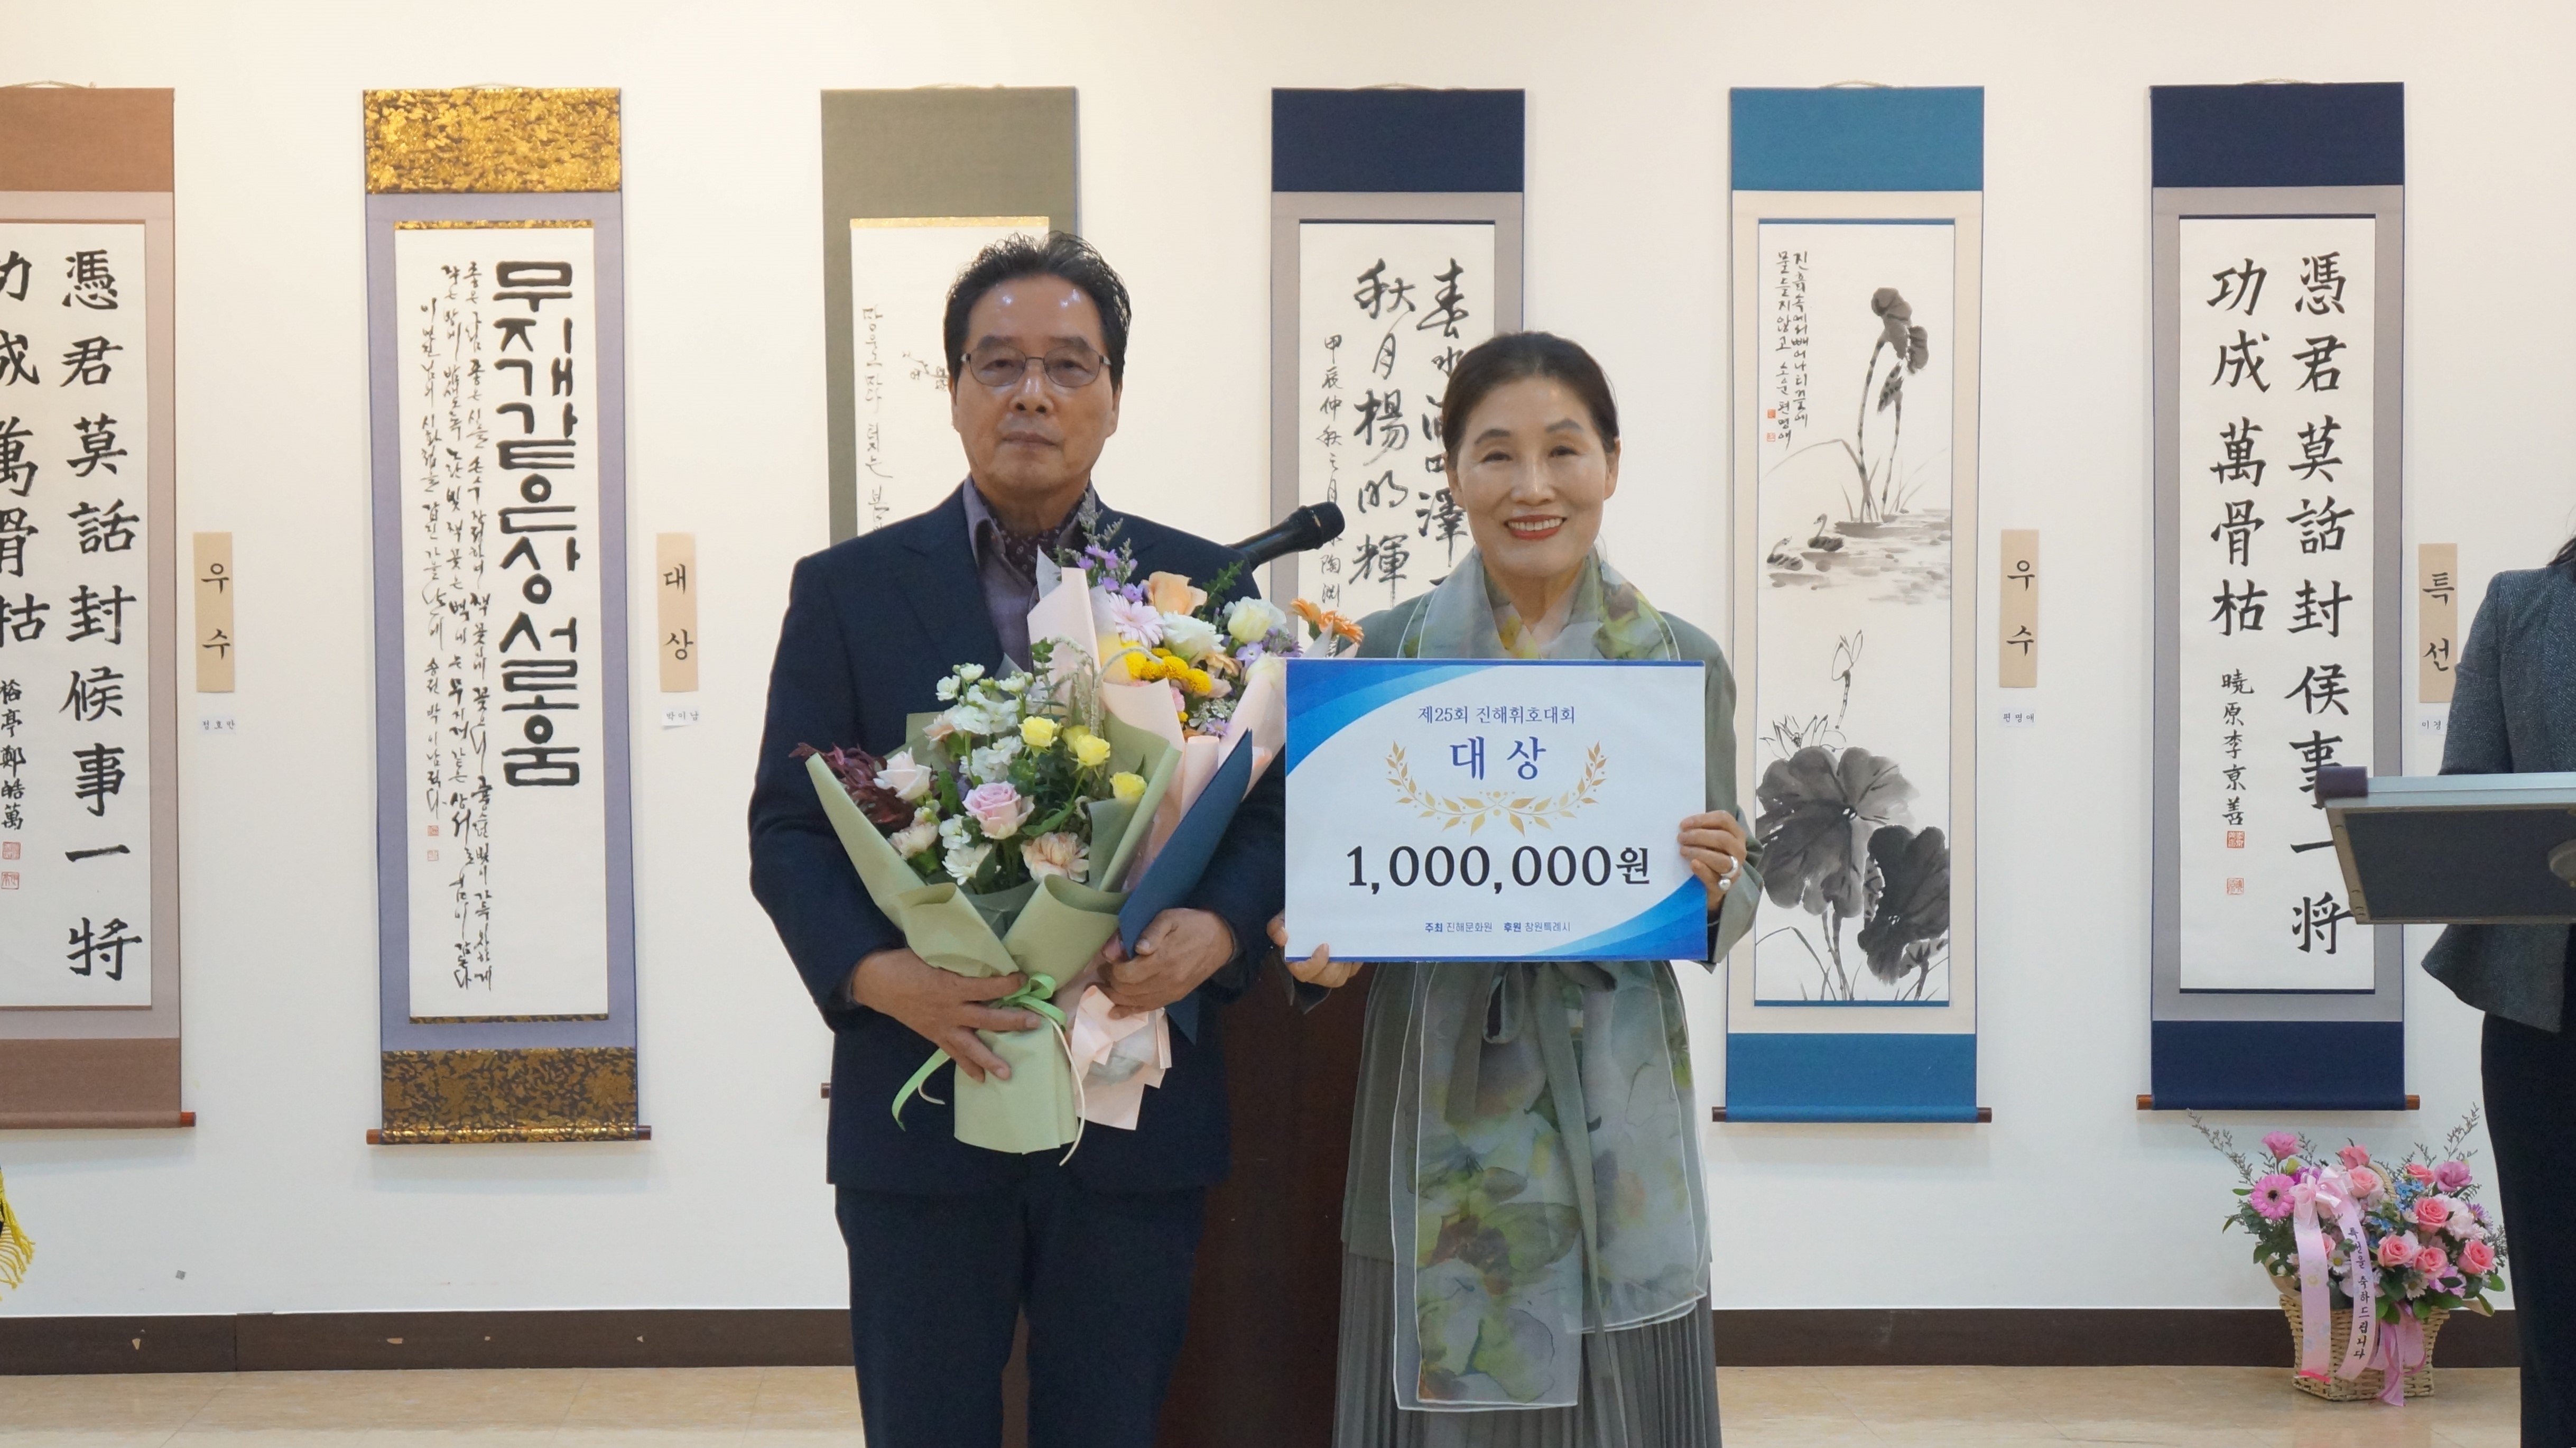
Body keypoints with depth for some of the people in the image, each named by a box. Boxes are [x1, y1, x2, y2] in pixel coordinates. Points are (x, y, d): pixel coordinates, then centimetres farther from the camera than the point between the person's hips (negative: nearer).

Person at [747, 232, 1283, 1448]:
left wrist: (1217, 929, -17)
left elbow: (1271, 803, 4)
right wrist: (873, 970, -18)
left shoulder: (1204, 584, 6)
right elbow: (786, 830, 0)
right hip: (919, 1109, 0)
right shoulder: (847, 591, 4)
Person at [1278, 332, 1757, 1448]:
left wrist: (1714, 884, -14)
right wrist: (1315, 941, -13)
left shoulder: (1679, 663, 3)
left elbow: (1725, 906, 8)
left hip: (1610, 1113, 0)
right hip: (1438, 1112, 0)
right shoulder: (1387, 648, 2)